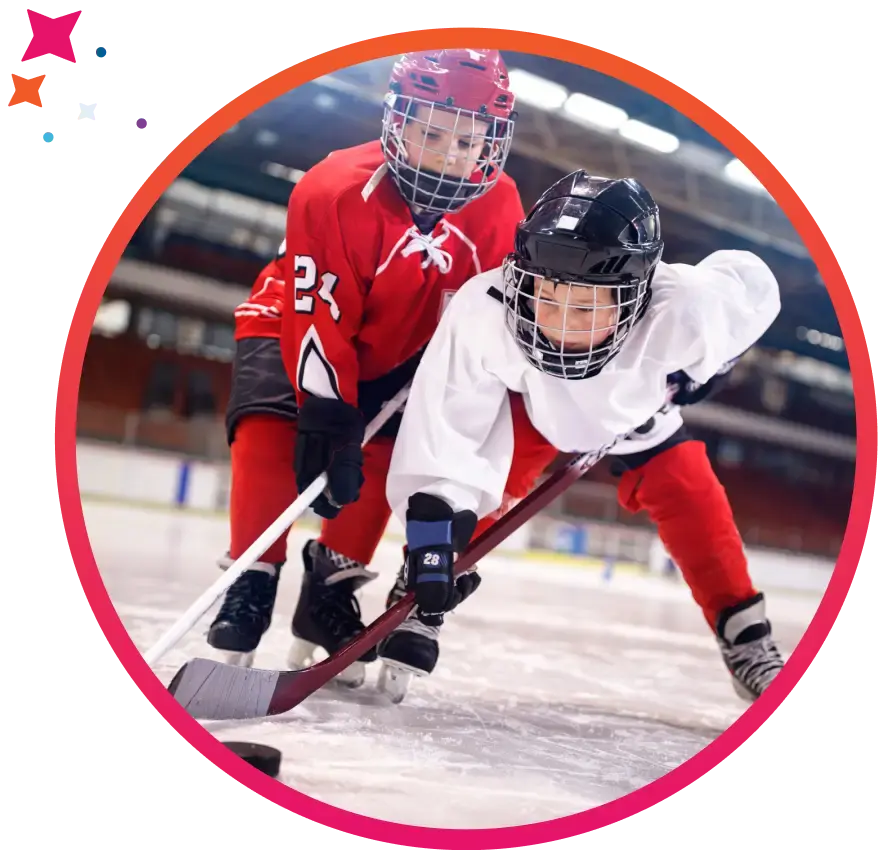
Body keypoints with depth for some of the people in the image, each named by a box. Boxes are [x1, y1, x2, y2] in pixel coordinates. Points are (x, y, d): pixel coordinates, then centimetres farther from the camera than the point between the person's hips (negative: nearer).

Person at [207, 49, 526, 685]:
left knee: (392, 455, -10)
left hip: (397, 353, 4)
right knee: (273, 430, -24)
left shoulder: (500, 209, -18)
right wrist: (328, 419, -36)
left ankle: (331, 591, 6)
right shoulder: (336, 189, -32)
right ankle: (252, 584, -13)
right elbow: (317, 317, -32)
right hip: (293, 325, -4)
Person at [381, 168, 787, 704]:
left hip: (638, 410, 1)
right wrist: (435, 538, -43)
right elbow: (442, 437, -40)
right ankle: (417, 613, 1)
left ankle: (746, 641, 8)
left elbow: (755, 286, -19)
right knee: (480, 485, -19)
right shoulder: (484, 312, -44)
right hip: (529, 403, 0)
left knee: (694, 503, -9)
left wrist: (701, 368, -13)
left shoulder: (683, 312, -42)